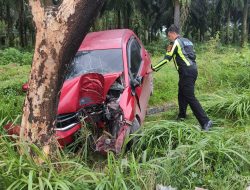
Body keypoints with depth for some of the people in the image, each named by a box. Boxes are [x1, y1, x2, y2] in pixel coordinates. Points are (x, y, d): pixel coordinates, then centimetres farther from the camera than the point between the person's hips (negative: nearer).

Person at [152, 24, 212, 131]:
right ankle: (181, 116, 29)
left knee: (190, 98, -10)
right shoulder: (187, 41, 21)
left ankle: (205, 121, -15)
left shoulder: (176, 42, -4)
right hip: (193, 70, 9)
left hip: (186, 72, -9)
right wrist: (171, 51, 22)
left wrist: (154, 68, 0)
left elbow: (167, 59, -8)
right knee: (182, 94, 20)